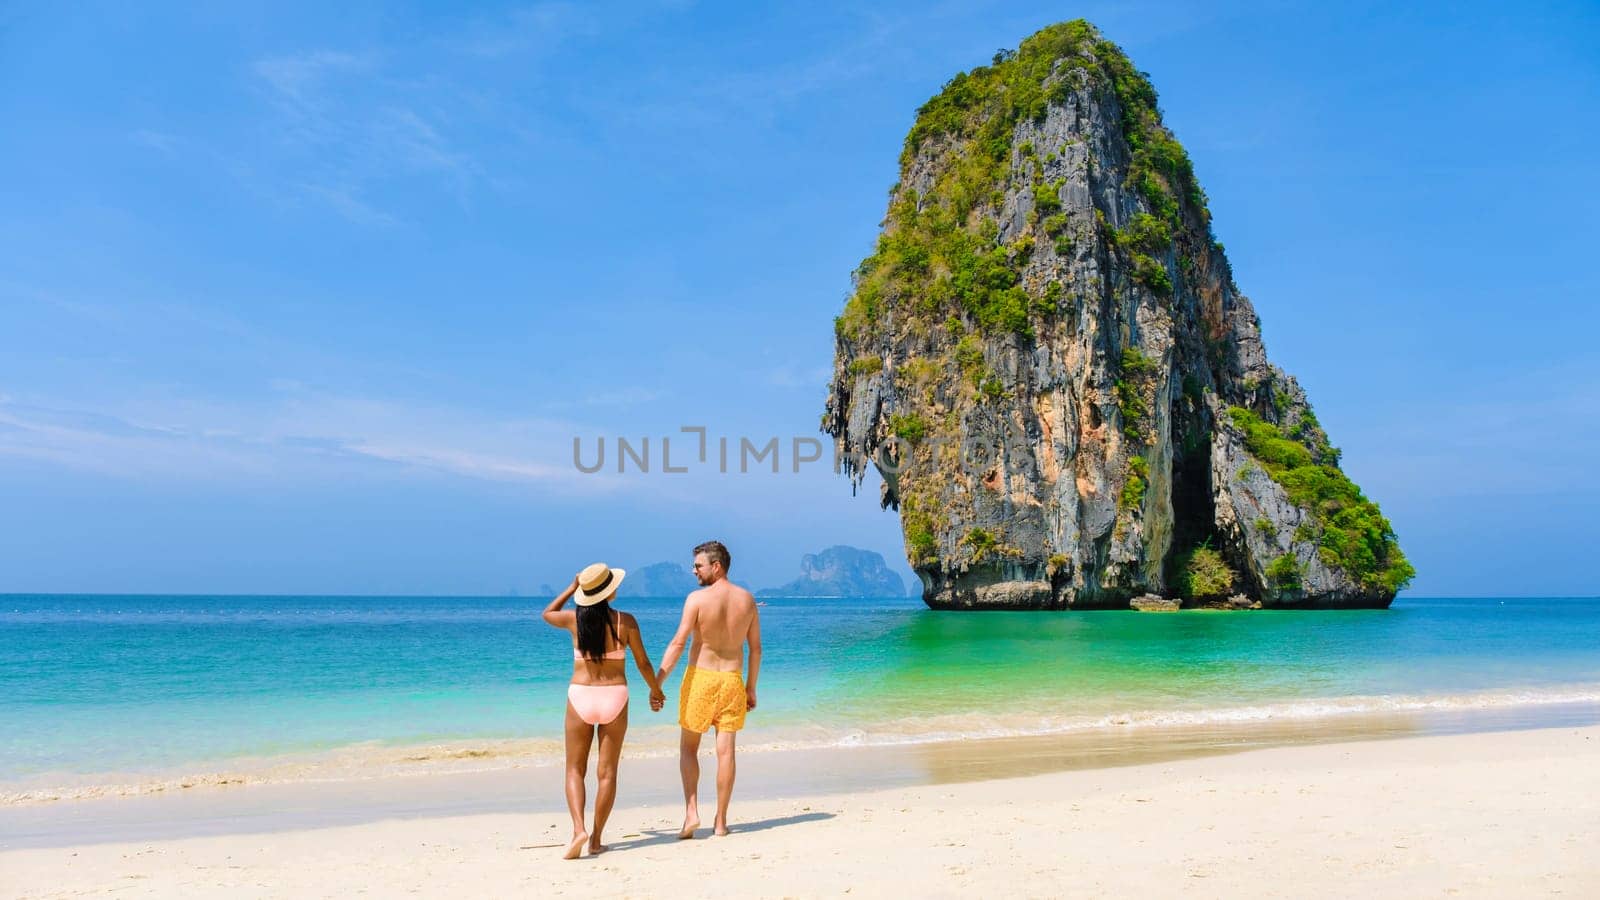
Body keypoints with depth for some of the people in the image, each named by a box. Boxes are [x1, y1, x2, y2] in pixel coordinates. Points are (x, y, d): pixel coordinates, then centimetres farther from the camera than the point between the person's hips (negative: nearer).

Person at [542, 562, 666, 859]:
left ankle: (579, 829, -8)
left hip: (580, 696, 1)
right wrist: (656, 691, 16)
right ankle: (596, 840, 13)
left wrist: (571, 588, 22)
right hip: (614, 697, 0)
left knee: (575, 770, 11)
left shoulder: (574, 619, -4)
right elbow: (643, 662, 0)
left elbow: (547, 614, 19)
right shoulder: (625, 621, -8)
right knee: (607, 772, 10)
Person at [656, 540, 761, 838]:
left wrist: (657, 682, -13)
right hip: (732, 679, 3)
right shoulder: (747, 599, 4)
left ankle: (691, 812, 0)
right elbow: (756, 648, 8)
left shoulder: (697, 598, -10)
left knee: (688, 748, 11)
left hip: (700, 677, -3)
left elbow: (678, 643, -15)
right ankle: (721, 822, 11)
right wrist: (751, 687, 17)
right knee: (725, 750, 5)